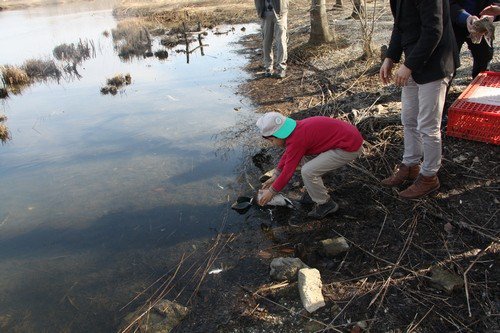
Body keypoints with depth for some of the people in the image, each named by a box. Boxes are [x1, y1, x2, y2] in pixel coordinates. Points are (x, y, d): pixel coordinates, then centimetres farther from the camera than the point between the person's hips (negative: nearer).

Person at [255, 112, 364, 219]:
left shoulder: (296, 140, -21)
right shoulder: (297, 129, 6)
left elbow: (288, 171, -14)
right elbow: (287, 155, 20)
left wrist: (271, 192, -2)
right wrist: (275, 176, 21)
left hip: (350, 149, -10)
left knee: (308, 171, -14)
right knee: (305, 154, 18)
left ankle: (326, 204, 6)